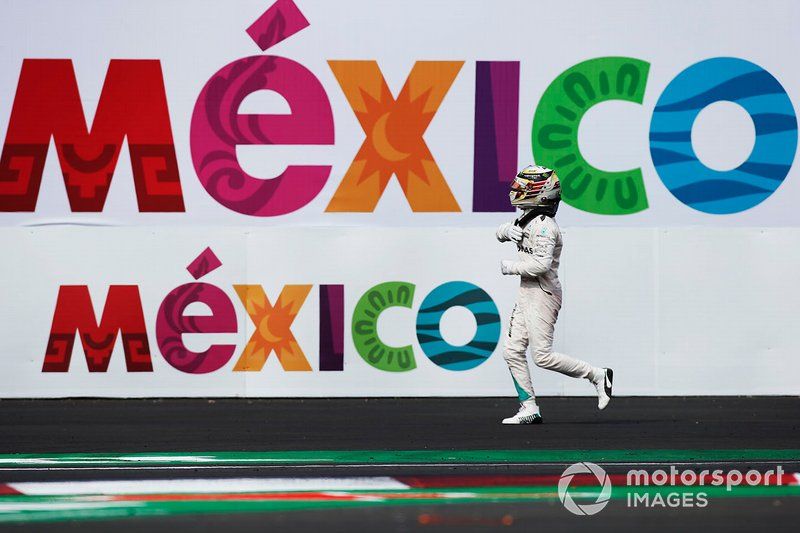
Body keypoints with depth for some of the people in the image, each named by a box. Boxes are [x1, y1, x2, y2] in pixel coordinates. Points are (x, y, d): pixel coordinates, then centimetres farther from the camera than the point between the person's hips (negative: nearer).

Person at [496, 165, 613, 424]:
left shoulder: (544, 225, -18)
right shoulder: (528, 218, 12)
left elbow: (541, 264, -29)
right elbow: (500, 233, 24)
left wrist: (511, 268, -16)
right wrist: (508, 230, 0)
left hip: (542, 295, -10)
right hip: (526, 294, 10)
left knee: (543, 356, -10)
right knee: (513, 351, 5)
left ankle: (597, 375, 3)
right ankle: (529, 409, 8)